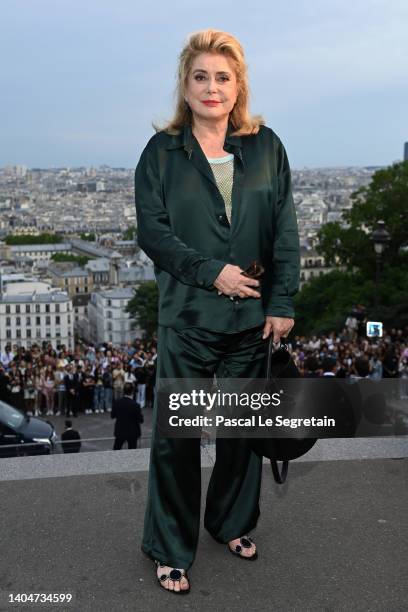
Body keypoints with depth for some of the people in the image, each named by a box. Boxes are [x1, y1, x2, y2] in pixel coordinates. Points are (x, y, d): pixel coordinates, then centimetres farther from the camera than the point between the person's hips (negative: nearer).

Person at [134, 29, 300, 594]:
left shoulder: (266, 146, 5)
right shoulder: (162, 151, 0)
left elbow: (286, 230, 3)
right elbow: (151, 231, -6)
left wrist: (282, 302, -4)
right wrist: (213, 272, -16)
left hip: (253, 314, 3)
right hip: (187, 314, -2)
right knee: (176, 433, 3)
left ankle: (232, 522, 37)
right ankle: (170, 548, 19)